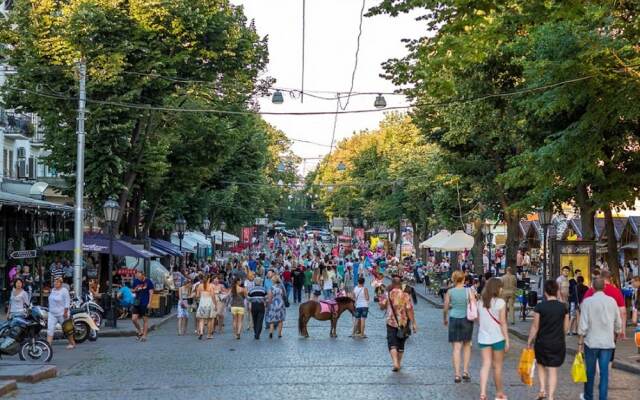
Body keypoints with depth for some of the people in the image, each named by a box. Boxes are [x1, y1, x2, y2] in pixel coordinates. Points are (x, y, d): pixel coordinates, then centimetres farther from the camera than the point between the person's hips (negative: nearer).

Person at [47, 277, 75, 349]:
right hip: (52, 314, 6)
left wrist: (65, 312, -20)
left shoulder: (64, 291, -12)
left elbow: (67, 302, -15)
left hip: (62, 314, -6)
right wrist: (50, 309, 21)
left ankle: (72, 343, 23)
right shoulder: (52, 290, 10)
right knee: (50, 329, -7)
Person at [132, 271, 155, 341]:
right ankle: (140, 332, 17)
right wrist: (135, 290, -8)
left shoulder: (148, 281, -5)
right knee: (133, 319, -4)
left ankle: (144, 336, 9)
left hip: (145, 304, -4)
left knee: (145, 320, 2)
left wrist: (149, 303, -12)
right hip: (137, 303, 4)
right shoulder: (135, 281, 6)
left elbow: (151, 292, -5)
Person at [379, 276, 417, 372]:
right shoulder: (405, 296, -6)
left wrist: (381, 300, 25)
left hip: (391, 323, -1)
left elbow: (382, 307, 6)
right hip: (403, 323, 1)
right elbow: (409, 310, -10)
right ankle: (399, 364, 26)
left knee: (392, 344, -3)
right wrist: (413, 323, -8)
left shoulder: (387, 295, -4)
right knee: (401, 344, 16)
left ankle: (395, 363, -23)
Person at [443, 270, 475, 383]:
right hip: (466, 319, 0)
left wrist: (445, 319, 19)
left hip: (454, 319, 0)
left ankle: (457, 374, -3)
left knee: (456, 347, 2)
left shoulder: (449, 292, -3)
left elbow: (445, 308, 2)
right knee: (467, 345, 17)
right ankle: (465, 371, 12)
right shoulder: (469, 291, -5)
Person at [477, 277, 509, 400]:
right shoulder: (500, 302, -13)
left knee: (486, 364, 5)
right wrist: (507, 340, -6)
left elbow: (478, 321, 9)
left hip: (483, 338, 4)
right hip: (497, 338, -4)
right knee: (497, 366, 10)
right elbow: (503, 323, -12)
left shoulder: (481, 302, 2)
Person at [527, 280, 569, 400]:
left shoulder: (540, 307, -12)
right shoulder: (563, 307, -5)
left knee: (541, 365, 23)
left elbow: (535, 327, -7)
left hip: (542, 342, -1)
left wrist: (529, 341, 4)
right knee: (553, 370, 6)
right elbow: (566, 328, 2)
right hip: (558, 344, 1)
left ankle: (542, 390, 12)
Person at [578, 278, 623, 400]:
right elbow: (618, 323, 8)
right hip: (608, 343, 2)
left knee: (590, 371, 12)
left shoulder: (587, 301, -9)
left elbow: (583, 325, -10)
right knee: (604, 372, 5)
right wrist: (616, 334, 27)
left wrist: (580, 342, -2)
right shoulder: (612, 301, -1)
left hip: (591, 342, -2)